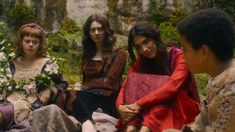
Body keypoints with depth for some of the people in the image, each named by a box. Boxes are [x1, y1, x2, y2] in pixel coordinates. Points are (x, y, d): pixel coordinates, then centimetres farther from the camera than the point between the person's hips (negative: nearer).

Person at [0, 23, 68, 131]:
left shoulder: (46, 64, 8)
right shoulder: (13, 63, 19)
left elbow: (63, 84, 13)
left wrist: (49, 90, -4)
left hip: (33, 104, -3)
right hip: (11, 101, 4)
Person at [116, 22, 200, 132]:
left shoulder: (179, 56, -13)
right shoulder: (141, 61, 4)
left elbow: (173, 86, -29)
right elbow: (126, 87, -8)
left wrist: (139, 104, -34)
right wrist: (120, 106, -29)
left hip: (182, 110, -4)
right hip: (153, 109, 4)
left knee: (163, 84, -31)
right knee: (134, 80, -18)